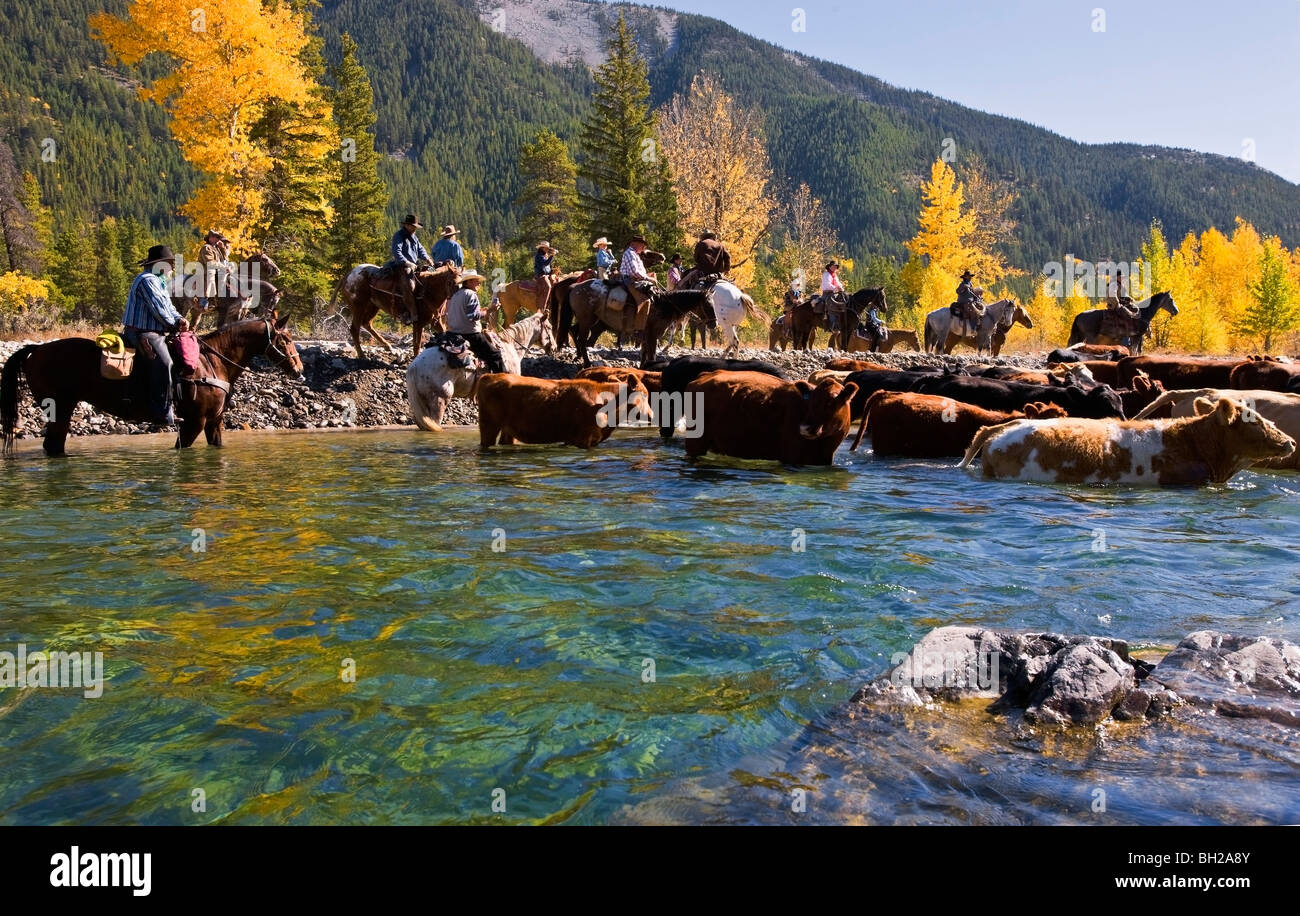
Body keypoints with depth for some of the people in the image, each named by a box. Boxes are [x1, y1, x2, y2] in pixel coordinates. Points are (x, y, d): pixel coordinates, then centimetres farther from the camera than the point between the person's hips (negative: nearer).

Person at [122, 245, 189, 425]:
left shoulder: (159, 282, 21)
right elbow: (158, 308, -18)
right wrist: (175, 325, -6)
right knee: (164, 362, -28)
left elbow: (168, 306, 19)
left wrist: (179, 319, -1)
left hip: (153, 331, 12)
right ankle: (163, 414, -31)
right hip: (143, 334, -12)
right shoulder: (147, 280, -13)